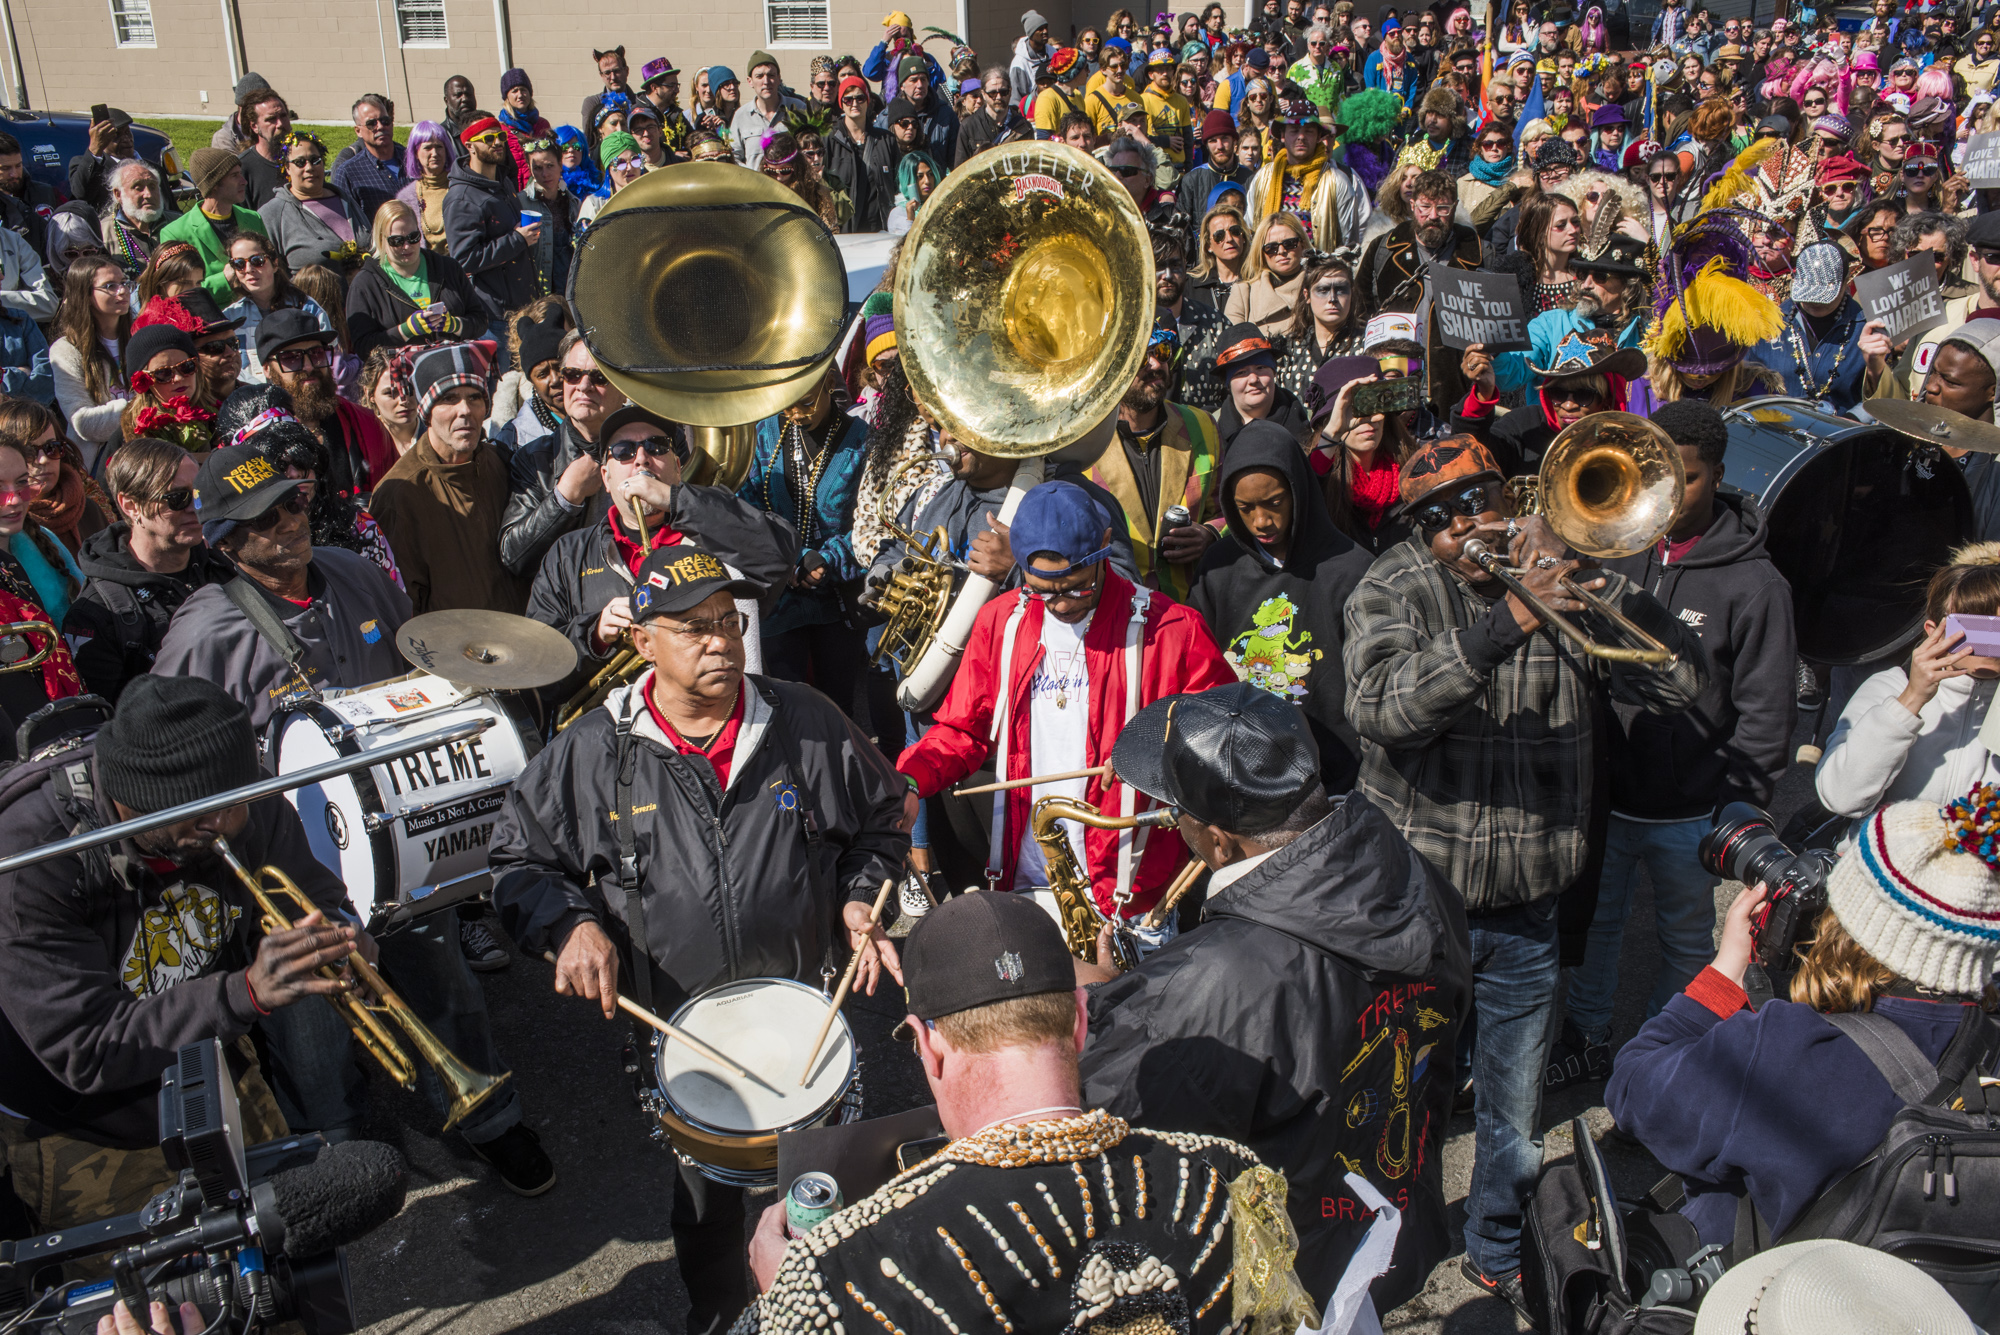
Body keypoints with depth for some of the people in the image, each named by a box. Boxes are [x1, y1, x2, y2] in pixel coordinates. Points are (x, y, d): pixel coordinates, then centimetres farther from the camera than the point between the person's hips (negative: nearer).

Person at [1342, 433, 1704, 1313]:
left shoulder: (1562, 584, 0)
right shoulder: (1391, 591, -7)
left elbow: (1679, 682, -8)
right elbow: (1378, 707, -26)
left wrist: (1591, 582, -19)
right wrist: (1505, 623, -34)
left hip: (1523, 906, 2)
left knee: (1512, 1121, 18)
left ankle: (1499, 1255, 43)